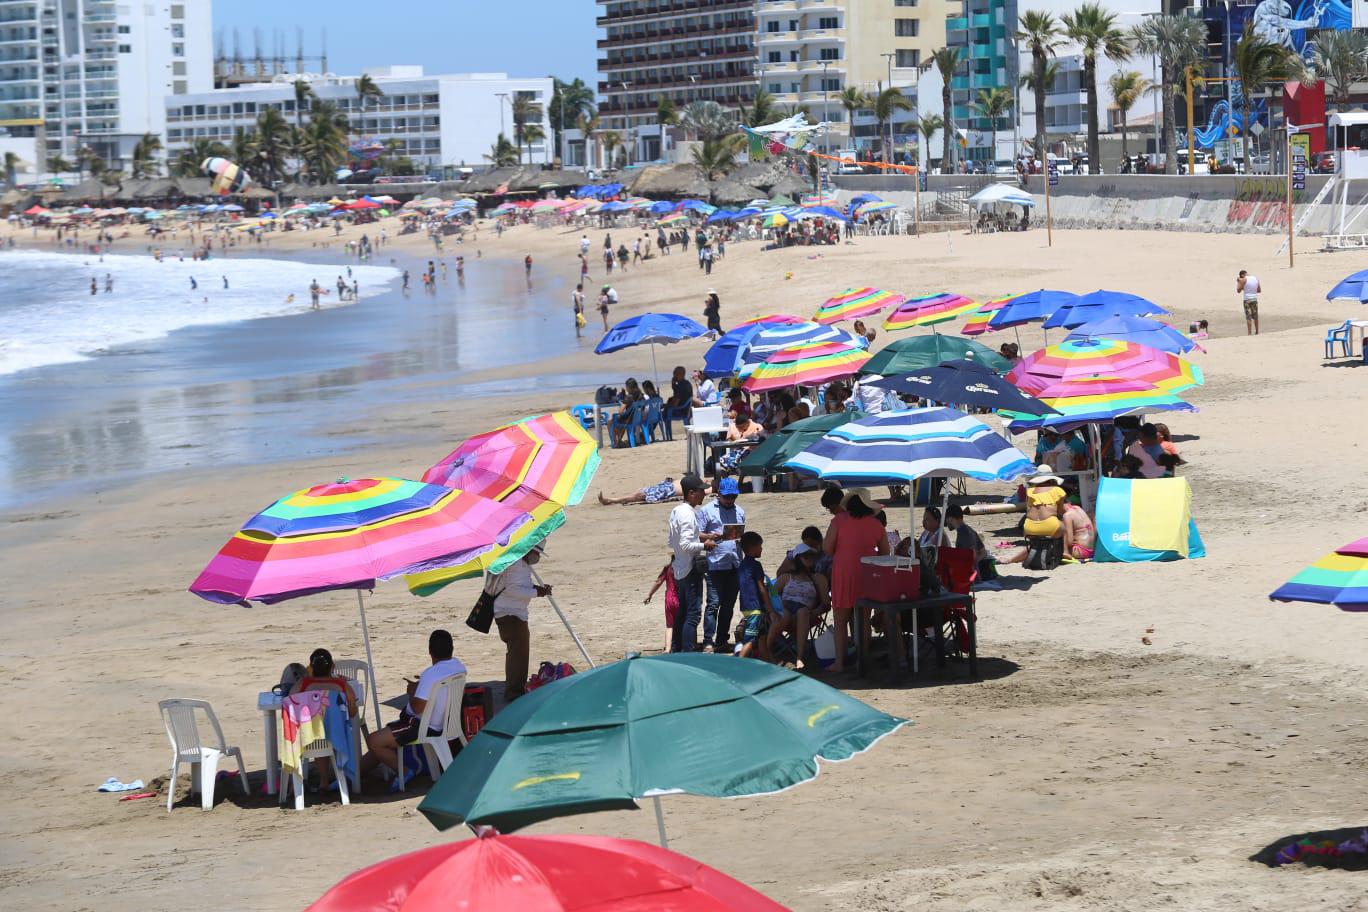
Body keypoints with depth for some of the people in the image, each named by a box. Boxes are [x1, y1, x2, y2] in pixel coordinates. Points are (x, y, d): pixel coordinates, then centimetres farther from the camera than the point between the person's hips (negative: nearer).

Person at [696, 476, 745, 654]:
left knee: (728, 605, 9)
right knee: (713, 603, -10)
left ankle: (721, 641, 17)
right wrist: (712, 537, -20)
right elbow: (698, 535, -2)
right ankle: (708, 642, -9)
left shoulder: (740, 512, 17)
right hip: (716, 564, -5)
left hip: (735, 564, 5)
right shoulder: (707, 511, 1)